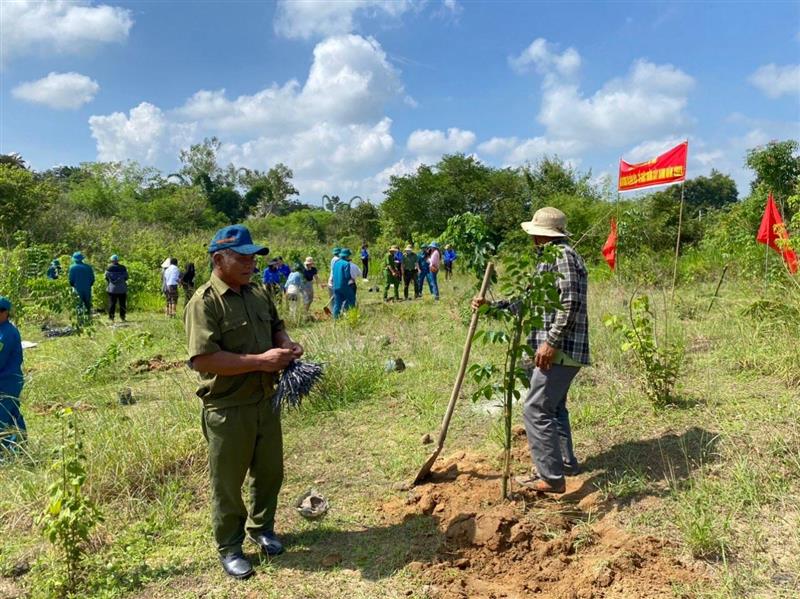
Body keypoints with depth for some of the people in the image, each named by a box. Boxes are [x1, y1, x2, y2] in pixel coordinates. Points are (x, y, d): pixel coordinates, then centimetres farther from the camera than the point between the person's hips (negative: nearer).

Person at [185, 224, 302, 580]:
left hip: (266, 401, 7)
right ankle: (229, 548, 31)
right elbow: (202, 359, -26)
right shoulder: (204, 303, -18)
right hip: (227, 409, -7)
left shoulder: (259, 293, 5)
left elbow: (276, 326, 20)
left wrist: (286, 344, -4)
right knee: (228, 482, 11)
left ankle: (261, 528, 44)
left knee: (269, 471, 21)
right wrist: (260, 361, -26)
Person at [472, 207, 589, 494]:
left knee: (536, 410, -9)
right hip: (560, 349, 11)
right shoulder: (550, 258, 19)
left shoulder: (562, 255, -13)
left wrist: (551, 342, -24)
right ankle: (565, 463, 33)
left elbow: (571, 303, -22)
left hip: (561, 349, -11)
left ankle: (551, 478, -2)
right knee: (553, 406, 21)